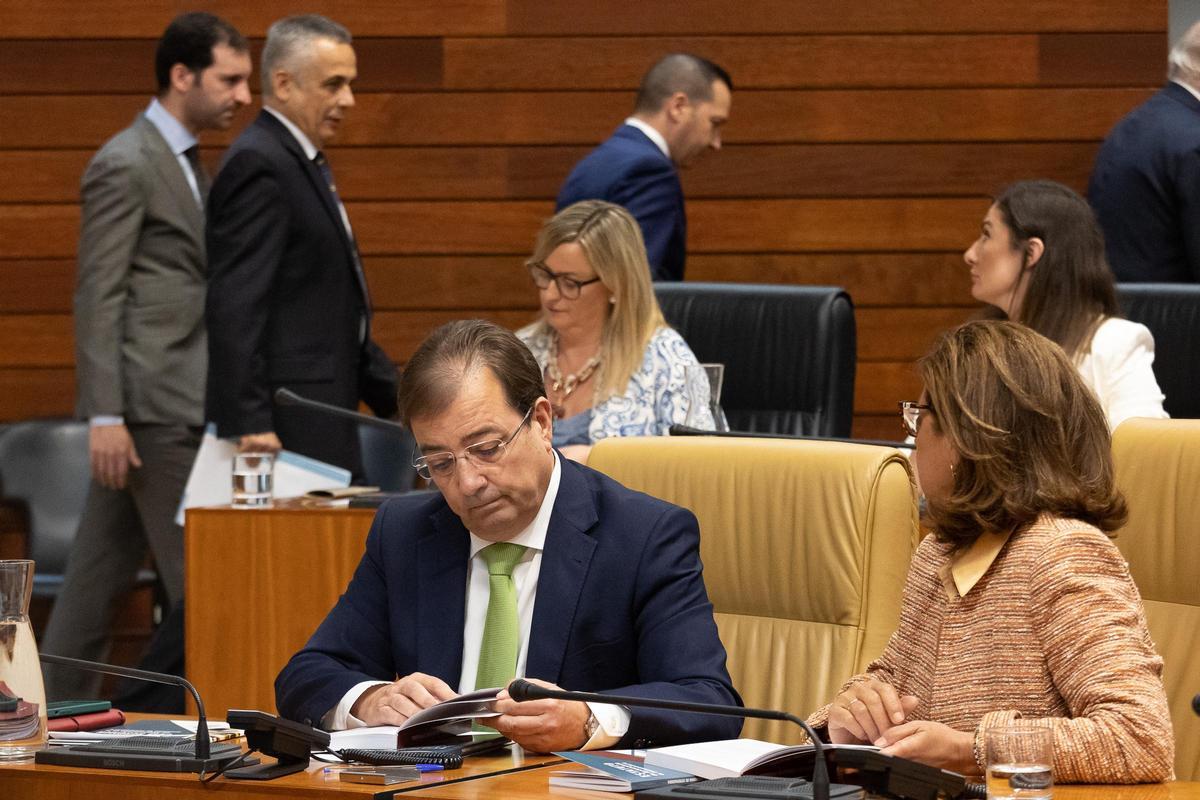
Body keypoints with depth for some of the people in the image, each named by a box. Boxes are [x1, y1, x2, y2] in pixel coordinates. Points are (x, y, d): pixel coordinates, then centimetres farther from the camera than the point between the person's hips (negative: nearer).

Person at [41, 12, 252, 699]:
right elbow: (98, 299, -16)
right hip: (150, 399, -9)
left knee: (102, 575, 10)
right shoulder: (125, 165, -12)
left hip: (176, 398, 9)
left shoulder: (186, 163, 18)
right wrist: (106, 416, -20)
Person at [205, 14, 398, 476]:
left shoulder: (303, 162, 19)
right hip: (286, 427, -10)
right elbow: (235, 306, -21)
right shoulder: (258, 165, -13)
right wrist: (248, 422, -26)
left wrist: (394, 396, 19)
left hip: (320, 428, 10)